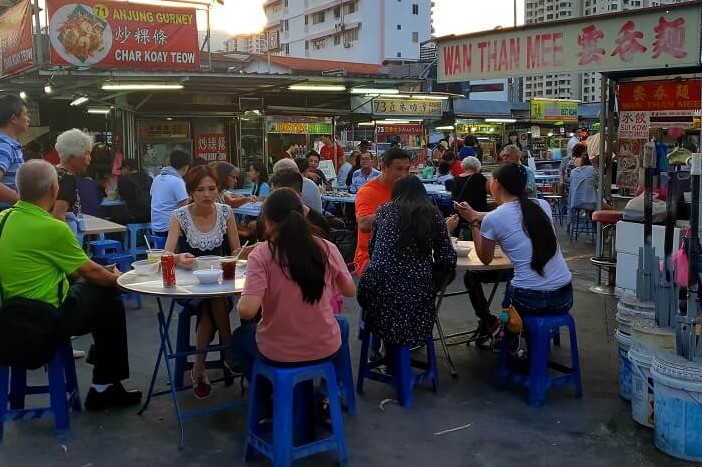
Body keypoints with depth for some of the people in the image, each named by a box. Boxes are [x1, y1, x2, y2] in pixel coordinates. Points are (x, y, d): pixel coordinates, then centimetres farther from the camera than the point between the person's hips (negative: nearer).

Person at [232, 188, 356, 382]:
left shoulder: (261, 255, -18)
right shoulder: (327, 249, -9)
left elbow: (247, 310, -26)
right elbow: (350, 291, 5)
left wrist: (240, 302, -4)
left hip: (278, 352, -2)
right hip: (325, 348, 2)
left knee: (240, 335, 33)